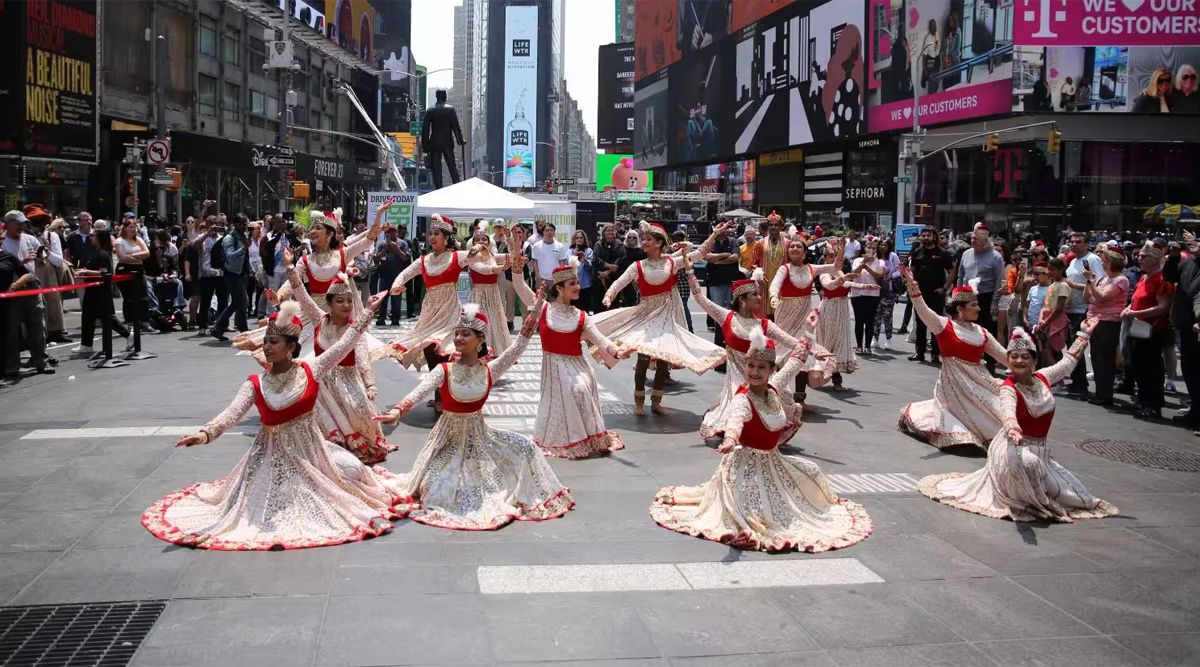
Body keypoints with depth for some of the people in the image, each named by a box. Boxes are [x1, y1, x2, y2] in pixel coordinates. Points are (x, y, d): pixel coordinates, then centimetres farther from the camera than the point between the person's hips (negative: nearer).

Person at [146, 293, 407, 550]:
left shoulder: (310, 370, -9)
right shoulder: (256, 384, -11)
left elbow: (344, 343, -8)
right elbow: (233, 412, -23)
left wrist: (368, 311, -8)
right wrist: (206, 433, -41)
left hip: (309, 449, 1)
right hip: (274, 454, -1)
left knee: (352, 470, -9)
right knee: (270, 505, -10)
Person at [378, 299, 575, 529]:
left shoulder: (489, 370, -8)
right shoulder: (444, 371, -15)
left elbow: (517, 347, -16)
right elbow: (419, 392, -28)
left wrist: (534, 312, -26)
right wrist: (397, 411, -48)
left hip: (480, 435, 3)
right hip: (450, 439, -3)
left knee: (526, 447, -7)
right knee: (437, 493, -17)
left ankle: (520, 496, 16)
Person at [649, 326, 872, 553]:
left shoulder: (774, 388, -5)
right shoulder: (743, 399, -29)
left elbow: (790, 368, 17)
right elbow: (735, 417, -54)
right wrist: (730, 438, -77)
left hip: (772, 459, 8)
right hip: (747, 462, -8)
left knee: (811, 472, 24)